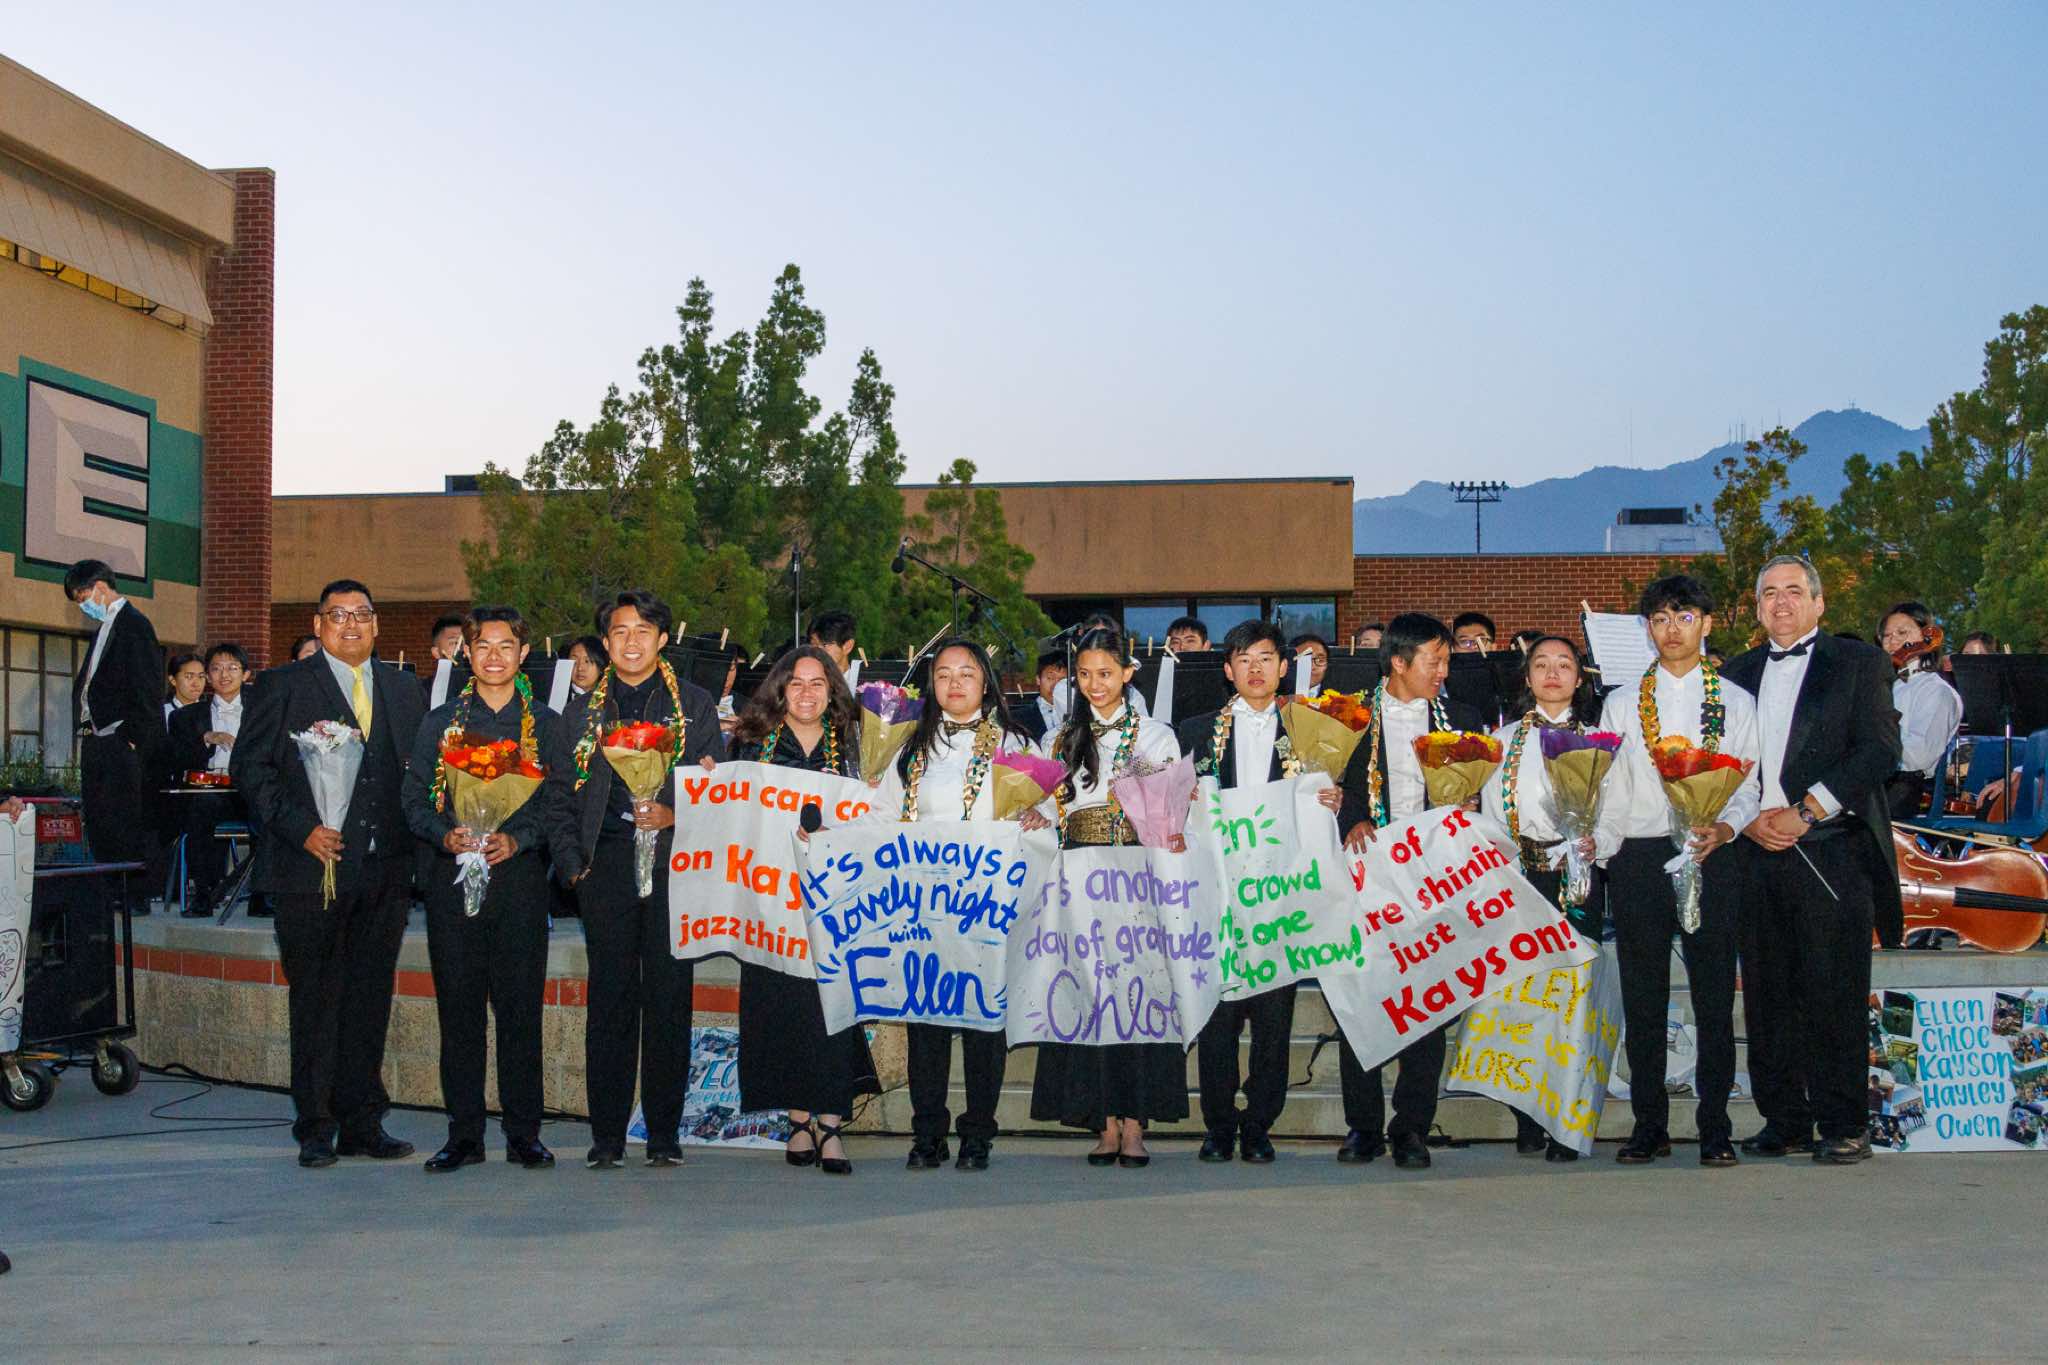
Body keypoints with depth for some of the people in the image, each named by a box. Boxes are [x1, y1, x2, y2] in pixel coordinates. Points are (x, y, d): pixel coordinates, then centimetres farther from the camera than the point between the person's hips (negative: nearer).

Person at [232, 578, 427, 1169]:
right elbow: (249, 766, -2)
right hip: (311, 870, -3)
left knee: (370, 998, 7)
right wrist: (302, 828, -13)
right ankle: (316, 1130, 10)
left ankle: (362, 1123, 16)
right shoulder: (283, 686, 3)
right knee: (316, 1002, 1)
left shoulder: (405, 690, 14)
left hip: (386, 870, 4)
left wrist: (414, 846, 2)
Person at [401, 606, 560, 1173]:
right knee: (458, 1008, 2)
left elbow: (560, 802, 3)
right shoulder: (440, 722, 12)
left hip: (520, 876, -1)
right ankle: (464, 1133, 10)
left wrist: (517, 838, -13)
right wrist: (446, 836, -11)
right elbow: (414, 797, 7)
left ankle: (523, 1133, 7)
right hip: (453, 878, 1)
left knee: (520, 1005, -1)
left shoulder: (545, 724, 9)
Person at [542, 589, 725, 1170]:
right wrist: (573, 865, 2)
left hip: (675, 860, -1)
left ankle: (664, 1132, 7)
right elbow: (560, 799, 14)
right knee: (610, 997, -1)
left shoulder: (695, 705, 10)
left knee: (669, 996, -2)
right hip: (607, 862, 1)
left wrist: (676, 815, -11)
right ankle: (607, 1134, 5)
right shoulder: (582, 712, 15)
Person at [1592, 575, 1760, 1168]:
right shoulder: (1621, 704, 11)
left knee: (1713, 996, 0)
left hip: (1710, 858, -1)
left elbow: (1750, 785, 5)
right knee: (1642, 1000, 4)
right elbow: (1608, 791, 9)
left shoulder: (1735, 701, 9)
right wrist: (1594, 853, -5)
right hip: (1639, 859, 1)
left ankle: (1715, 1128, 9)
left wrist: (1725, 828, -14)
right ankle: (1649, 1126, 12)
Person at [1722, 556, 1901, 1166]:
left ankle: (1843, 1126, 4)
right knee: (1767, 994, 4)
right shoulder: (1738, 672, 17)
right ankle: (1784, 1120, 13)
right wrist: (1749, 817, -4)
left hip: (1831, 852, -4)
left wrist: (1807, 811, -12)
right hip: (1756, 854, 4)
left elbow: (1880, 750, -5)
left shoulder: (1858, 662, 6)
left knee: (1835, 995, -4)